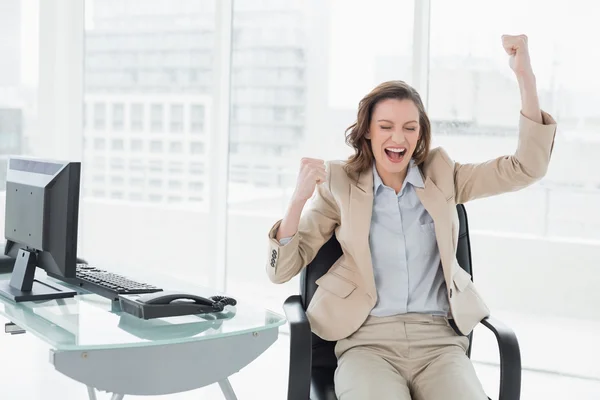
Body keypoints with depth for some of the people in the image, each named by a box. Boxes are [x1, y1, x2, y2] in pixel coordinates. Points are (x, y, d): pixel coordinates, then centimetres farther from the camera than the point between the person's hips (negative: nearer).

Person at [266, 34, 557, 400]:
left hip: (439, 341, 2)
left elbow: (526, 168, 5)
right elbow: (281, 270, 2)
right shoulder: (340, 185, 5)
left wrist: (526, 77, -4)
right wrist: (299, 199, -15)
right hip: (368, 341, -2)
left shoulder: (441, 177, 12)